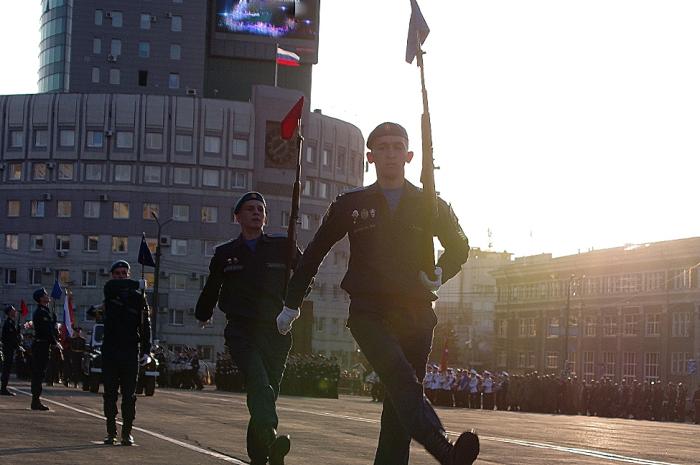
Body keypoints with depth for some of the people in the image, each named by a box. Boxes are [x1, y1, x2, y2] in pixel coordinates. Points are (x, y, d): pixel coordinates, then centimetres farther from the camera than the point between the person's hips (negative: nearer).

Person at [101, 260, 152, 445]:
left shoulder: (138, 297, 6)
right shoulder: (110, 291, 7)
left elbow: (145, 326, 4)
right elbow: (112, 285, -19)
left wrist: (146, 351, -5)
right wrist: (137, 285, -15)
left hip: (131, 350, -1)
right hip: (110, 349, 1)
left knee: (129, 394, 0)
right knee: (110, 393, 3)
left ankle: (127, 432, 3)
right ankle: (111, 432, 9)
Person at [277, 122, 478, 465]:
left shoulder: (430, 206, 13)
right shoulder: (351, 205, 11)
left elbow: (459, 247, 24)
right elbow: (314, 253, 19)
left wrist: (440, 273, 2)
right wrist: (291, 305, 20)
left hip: (416, 313, 3)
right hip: (369, 313, -3)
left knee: (400, 399, 1)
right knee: (401, 378, -27)